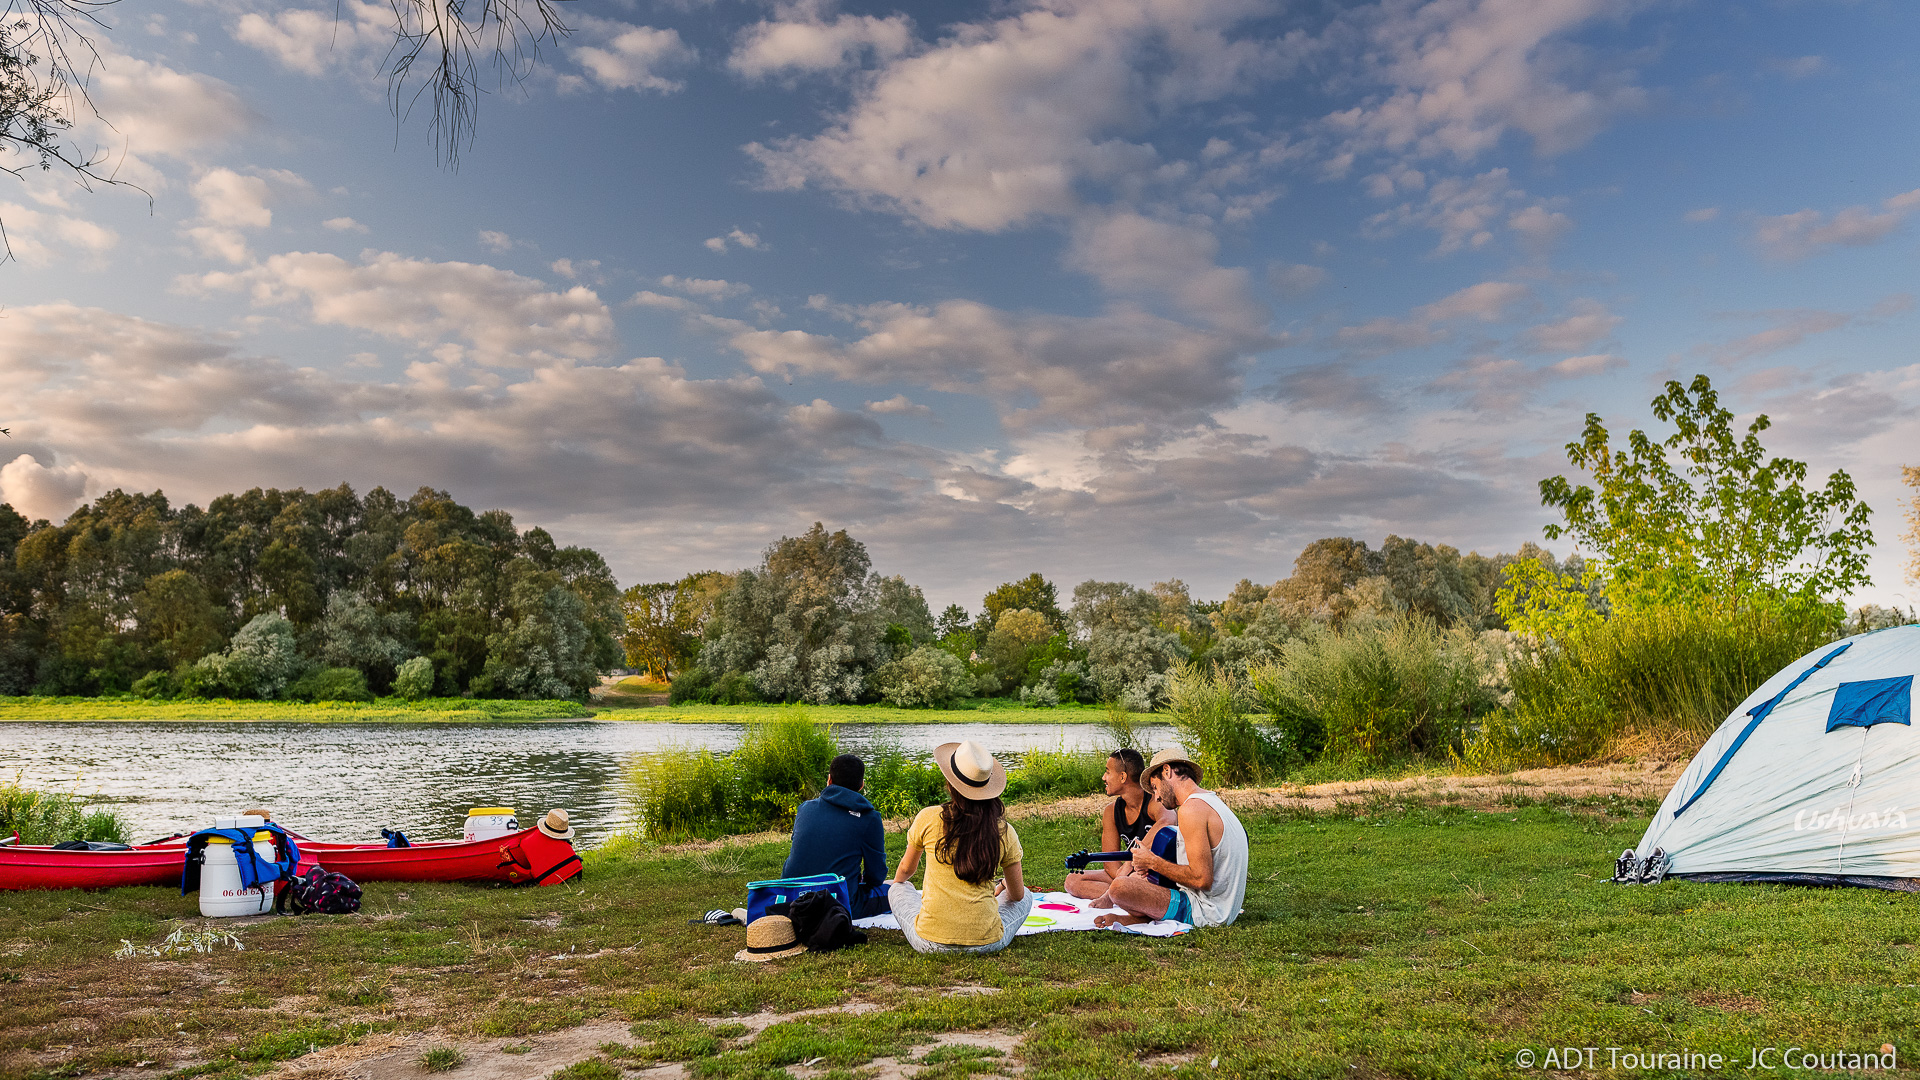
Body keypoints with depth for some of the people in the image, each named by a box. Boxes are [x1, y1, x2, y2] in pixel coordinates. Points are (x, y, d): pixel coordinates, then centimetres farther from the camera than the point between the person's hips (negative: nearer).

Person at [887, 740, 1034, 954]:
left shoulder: (928, 819, -7)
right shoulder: (1004, 832, -5)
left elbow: (906, 869, 14)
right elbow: (1017, 894, 9)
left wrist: (896, 883, 38)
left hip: (931, 943, -1)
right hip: (987, 943, 2)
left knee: (899, 889, 27)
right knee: (1026, 897, 28)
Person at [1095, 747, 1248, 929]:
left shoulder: (1191, 809, -18)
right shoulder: (1213, 802, 14)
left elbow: (1202, 879, -24)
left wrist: (1153, 862, -11)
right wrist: (1150, 864, 6)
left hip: (1206, 913, -10)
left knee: (1119, 888, -24)